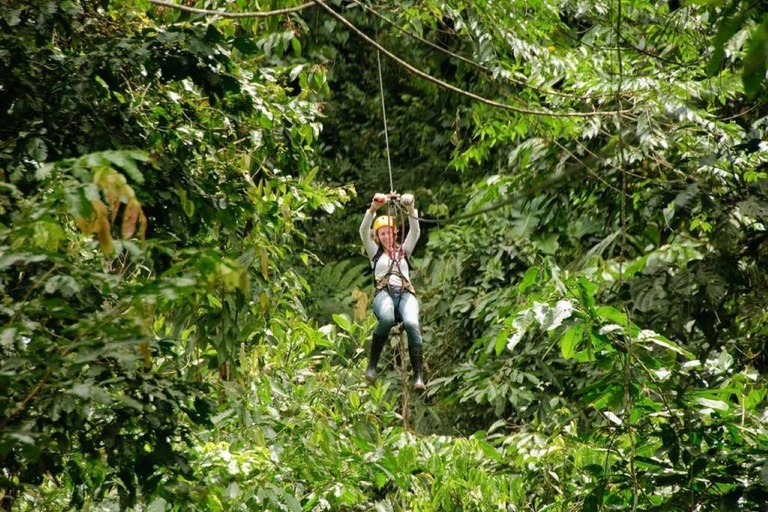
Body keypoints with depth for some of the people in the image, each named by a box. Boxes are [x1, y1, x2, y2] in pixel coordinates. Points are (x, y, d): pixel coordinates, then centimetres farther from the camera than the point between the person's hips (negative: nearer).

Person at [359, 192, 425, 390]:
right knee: (387, 318, -40)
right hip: (384, 294, -1)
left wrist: (410, 210, -2)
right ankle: (372, 365, -30)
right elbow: (363, 231, 11)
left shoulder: (403, 251, 30)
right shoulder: (375, 253, 26)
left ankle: (419, 376, -41)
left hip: (406, 294, 1)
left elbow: (415, 232, 15)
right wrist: (374, 208, -4)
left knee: (412, 323, -34)